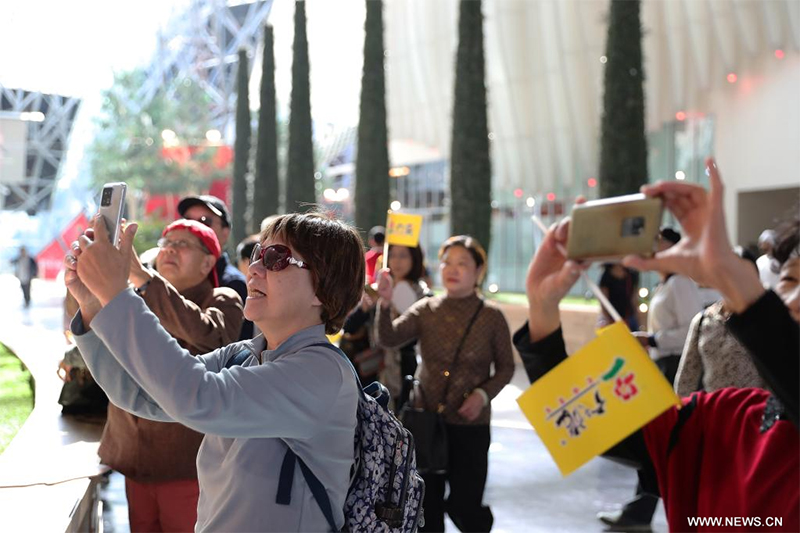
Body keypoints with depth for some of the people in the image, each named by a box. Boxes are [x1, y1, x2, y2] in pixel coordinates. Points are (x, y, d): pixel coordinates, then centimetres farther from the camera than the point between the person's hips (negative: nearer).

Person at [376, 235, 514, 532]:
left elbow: (505, 368, 2)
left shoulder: (491, 317, -5)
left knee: (464, 505, 3)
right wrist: (385, 303, -30)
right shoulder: (425, 310, 0)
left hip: (470, 424, -2)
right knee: (427, 505, 10)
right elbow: (388, 340, -13)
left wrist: (483, 395, -14)